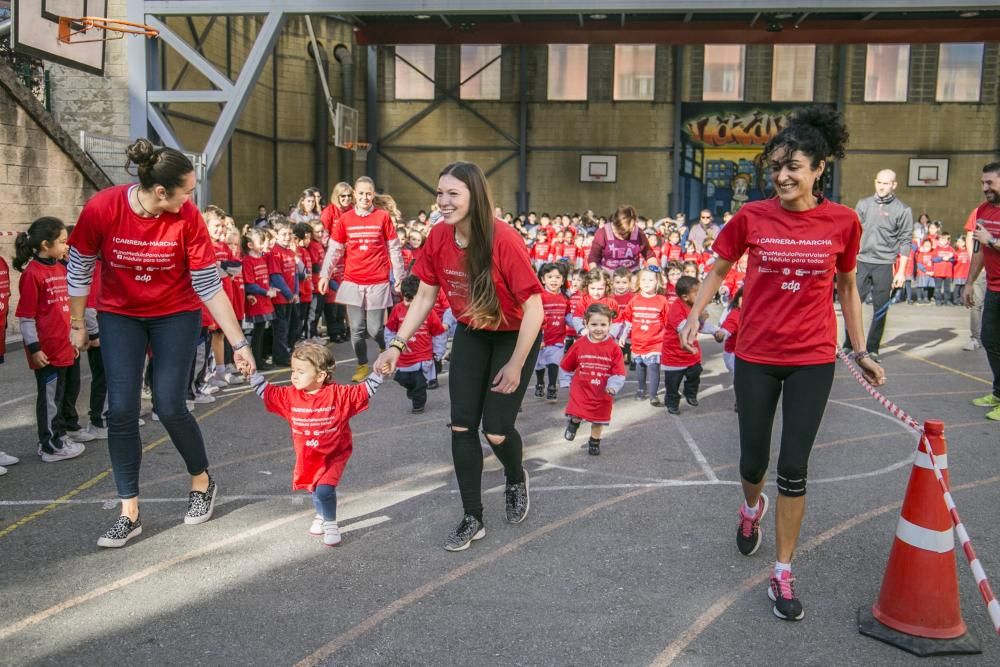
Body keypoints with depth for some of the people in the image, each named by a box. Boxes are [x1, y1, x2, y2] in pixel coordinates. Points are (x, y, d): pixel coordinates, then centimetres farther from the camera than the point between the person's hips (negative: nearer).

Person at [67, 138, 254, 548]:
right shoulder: (102, 208, -22)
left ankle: (202, 482, 22)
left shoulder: (188, 217, -21)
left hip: (175, 314, -1)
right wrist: (76, 323, 2)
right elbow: (79, 270, -7)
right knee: (121, 411, -4)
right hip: (120, 316, 1)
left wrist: (238, 343, -15)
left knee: (169, 407, -6)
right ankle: (129, 514, 8)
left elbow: (209, 285, -15)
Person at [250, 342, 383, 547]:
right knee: (314, 489, 21)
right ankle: (321, 516, 49)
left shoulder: (338, 394, -17)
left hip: (333, 456, -5)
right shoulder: (291, 395, -7)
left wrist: (378, 372, -27)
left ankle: (330, 524, 4)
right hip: (306, 458, 5)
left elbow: (364, 391, -15)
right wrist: (252, 373, -11)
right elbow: (266, 391, 0)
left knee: (324, 490, -20)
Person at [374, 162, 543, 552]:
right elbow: (424, 296, -1)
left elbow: (534, 306, -23)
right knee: (461, 426, 0)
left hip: (514, 336, -5)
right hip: (471, 334, 5)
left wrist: (516, 364, -19)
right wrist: (397, 345, -9)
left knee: (496, 430, -5)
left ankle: (516, 480, 32)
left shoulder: (504, 240, -29)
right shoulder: (438, 237, -13)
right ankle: (472, 519, 15)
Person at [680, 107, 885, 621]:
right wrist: (694, 317, -5)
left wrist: (860, 350, 10)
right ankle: (752, 506, 49)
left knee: (794, 468, 0)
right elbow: (717, 270, 8)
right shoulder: (752, 217, -5)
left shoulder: (843, 222, -4)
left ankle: (783, 575, 15)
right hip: (756, 356, 1)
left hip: (811, 360, 0)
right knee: (753, 459, 11)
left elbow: (847, 287, 9)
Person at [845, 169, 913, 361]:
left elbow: (905, 242, 0)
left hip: (884, 265, -2)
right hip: (862, 262, 2)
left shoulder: (902, 210, 0)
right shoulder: (863, 204, 7)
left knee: (880, 309, 2)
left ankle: (872, 349, 11)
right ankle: (848, 345, 11)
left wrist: (901, 271, -4)